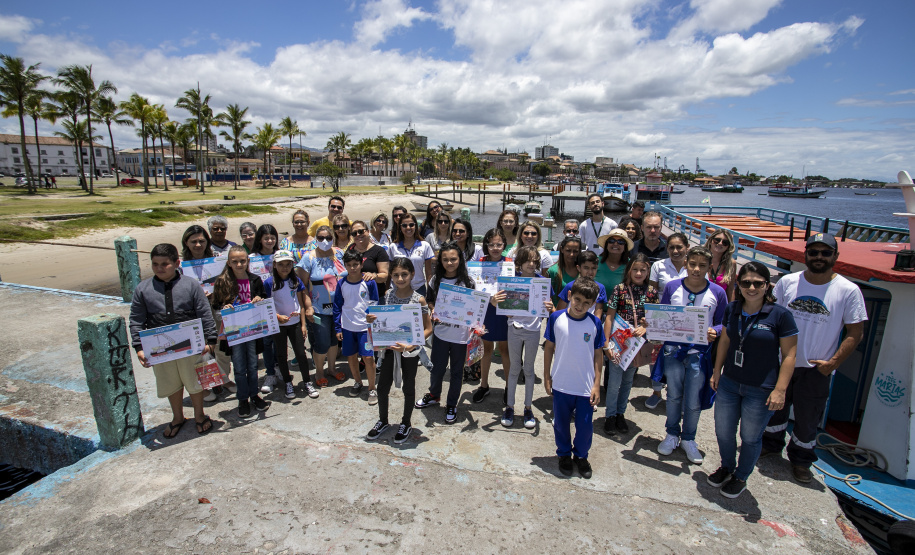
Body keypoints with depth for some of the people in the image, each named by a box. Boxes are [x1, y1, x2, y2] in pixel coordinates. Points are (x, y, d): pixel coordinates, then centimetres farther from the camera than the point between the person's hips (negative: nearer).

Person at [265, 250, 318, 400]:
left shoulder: (296, 281, 0)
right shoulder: (269, 283, -9)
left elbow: (301, 303, 4)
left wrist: (303, 324, 2)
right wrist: (278, 316, -21)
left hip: (295, 323, 2)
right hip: (278, 325, -1)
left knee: (301, 353, 3)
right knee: (282, 355, 11)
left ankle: (307, 382, 19)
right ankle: (288, 384, 26)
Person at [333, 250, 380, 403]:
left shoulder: (369, 283, -7)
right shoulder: (341, 284, 1)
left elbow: (375, 305, 0)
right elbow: (337, 306, 7)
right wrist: (337, 328, 4)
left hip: (365, 327, -3)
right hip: (347, 327, 3)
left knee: (368, 357, -5)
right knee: (351, 357, 14)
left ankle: (372, 388, 12)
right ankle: (357, 382, 36)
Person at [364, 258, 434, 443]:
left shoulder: (419, 300, -14)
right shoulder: (387, 295, -2)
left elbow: (428, 329, -12)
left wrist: (411, 345, -24)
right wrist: (371, 320, -13)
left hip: (410, 350, -3)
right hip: (389, 347, 3)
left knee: (408, 388, 14)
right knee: (382, 387, 12)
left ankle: (406, 424, 35)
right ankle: (383, 421, 37)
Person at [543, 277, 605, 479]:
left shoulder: (595, 323, -8)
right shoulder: (556, 318, -10)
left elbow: (597, 354, -1)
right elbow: (549, 347, -1)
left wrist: (597, 385, -2)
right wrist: (546, 377, 1)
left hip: (586, 386, 0)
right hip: (561, 384, 0)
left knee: (585, 426, 12)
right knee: (561, 423, 17)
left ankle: (581, 456, 38)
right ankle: (564, 454, 41)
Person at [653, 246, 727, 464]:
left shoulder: (717, 292, -5)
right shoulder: (672, 287, -3)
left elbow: (723, 322, 3)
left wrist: (714, 332, -18)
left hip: (699, 353, -1)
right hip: (673, 350, 1)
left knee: (693, 402, 6)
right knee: (673, 396, 16)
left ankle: (688, 439, 31)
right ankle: (672, 434, 37)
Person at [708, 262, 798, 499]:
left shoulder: (780, 315, -14)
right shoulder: (732, 309, 0)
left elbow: (789, 355, -11)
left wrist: (780, 390, -14)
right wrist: (717, 371, 11)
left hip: (760, 390, -4)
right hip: (729, 383, 4)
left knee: (750, 438, 13)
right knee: (723, 432, 16)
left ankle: (741, 477, 38)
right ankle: (726, 467, 43)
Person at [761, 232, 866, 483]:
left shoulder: (848, 290, -9)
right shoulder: (787, 282, -3)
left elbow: (855, 332, -5)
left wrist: (833, 363, -12)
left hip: (816, 369, -2)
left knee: (807, 418, 12)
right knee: (775, 406, 18)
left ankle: (800, 459, 34)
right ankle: (771, 445, 41)